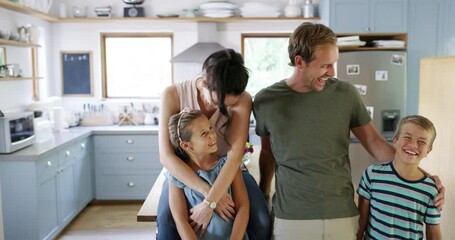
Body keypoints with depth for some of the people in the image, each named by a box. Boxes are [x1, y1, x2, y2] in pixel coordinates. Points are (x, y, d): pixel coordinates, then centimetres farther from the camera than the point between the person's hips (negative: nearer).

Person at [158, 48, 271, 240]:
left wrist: (209, 203, -34)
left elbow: (235, 154, -26)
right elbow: (166, 156, -24)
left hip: (228, 171, 1)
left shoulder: (243, 100, -19)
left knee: (261, 221, -22)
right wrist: (209, 192, -30)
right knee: (166, 219, -29)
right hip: (185, 173, 0)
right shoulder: (173, 95, -20)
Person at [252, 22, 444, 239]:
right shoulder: (266, 100, -3)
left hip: (342, 215, 1)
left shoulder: (345, 94, -3)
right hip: (291, 217, 0)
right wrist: (262, 196, 14)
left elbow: (375, 143, 3)